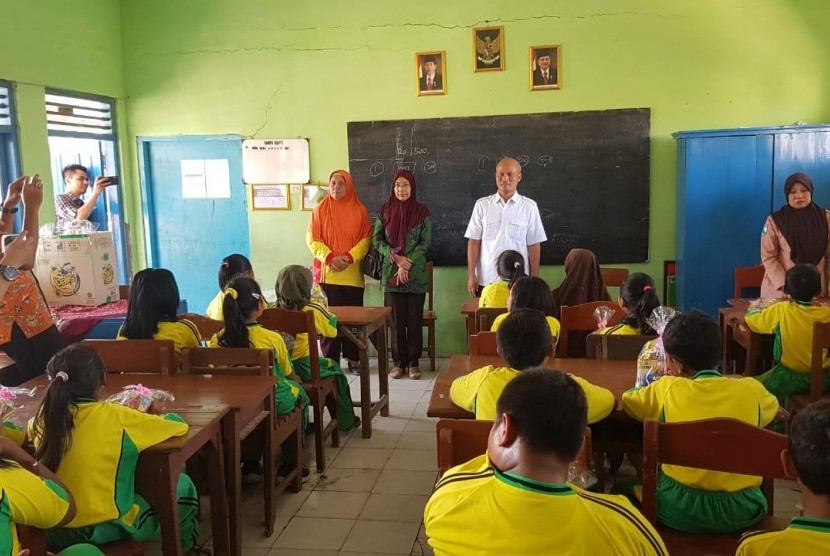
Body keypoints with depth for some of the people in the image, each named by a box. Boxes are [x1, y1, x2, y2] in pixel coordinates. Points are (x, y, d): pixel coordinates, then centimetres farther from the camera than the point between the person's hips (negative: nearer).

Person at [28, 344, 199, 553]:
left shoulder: (44, 418, -4)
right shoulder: (115, 416, -16)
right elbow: (180, 426, -6)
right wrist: (153, 417, 16)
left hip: (53, 530, 5)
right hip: (107, 528, -5)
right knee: (182, 485, 16)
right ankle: (183, 547, 35)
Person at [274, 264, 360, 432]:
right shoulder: (312, 309, -13)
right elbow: (332, 330, -2)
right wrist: (324, 306, 11)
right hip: (303, 366, -4)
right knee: (336, 371, 24)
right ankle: (345, 421, 34)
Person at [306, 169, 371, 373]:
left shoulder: (360, 210, 5)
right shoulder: (320, 209, 2)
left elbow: (366, 238, 2)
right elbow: (312, 239, -1)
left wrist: (349, 257, -13)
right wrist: (330, 258, -14)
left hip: (353, 273, 1)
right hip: (327, 272, -1)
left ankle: (353, 357, 16)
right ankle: (330, 359, 7)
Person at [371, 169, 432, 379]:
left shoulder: (422, 212, 0)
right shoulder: (384, 211, 5)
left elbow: (426, 242, -4)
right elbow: (376, 239, 3)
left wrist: (407, 264, -13)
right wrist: (396, 258, -11)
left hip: (416, 274, -1)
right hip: (390, 272, 1)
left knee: (415, 319, 3)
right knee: (396, 319, 4)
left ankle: (414, 362, 12)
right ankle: (399, 361, 13)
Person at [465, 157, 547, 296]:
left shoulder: (529, 207, 1)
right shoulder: (482, 205, 3)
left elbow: (534, 245, 3)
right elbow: (474, 241, 3)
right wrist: (471, 275, -1)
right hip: (485, 280, 1)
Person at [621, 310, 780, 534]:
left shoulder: (667, 389, -6)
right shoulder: (751, 390, -1)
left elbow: (627, 400, 14)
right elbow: (772, 408, 23)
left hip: (681, 508, -2)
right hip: (741, 510, 2)